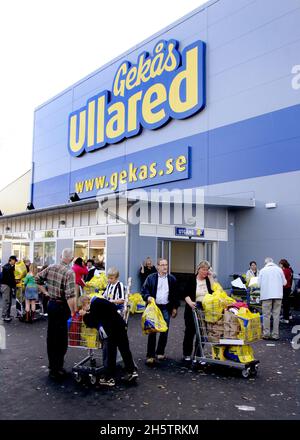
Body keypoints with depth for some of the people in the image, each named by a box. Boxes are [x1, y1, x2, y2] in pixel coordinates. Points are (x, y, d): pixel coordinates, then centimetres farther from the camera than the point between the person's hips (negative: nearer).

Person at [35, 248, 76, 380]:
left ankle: (52, 366, 30)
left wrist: (45, 292, 16)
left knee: (51, 336, 17)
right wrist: (73, 312, -20)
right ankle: (57, 369, 10)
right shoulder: (69, 272, -20)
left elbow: (38, 279, 11)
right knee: (61, 339, 4)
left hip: (51, 304, 7)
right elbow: (70, 295, -27)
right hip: (62, 307, -7)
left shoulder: (51, 267, 0)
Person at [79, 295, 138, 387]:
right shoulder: (99, 301, 13)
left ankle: (109, 378, 12)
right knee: (125, 349, 15)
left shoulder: (94, 305, -12)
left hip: (113, 328, -9)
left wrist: (85, 315, 4)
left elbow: (92, 324, -11)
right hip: (120, 324, 9)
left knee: (111, 352, 2)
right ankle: (132, 371, 20)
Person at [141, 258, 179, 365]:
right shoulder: (151, 278, 2)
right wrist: (148, 297, -18)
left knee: (164, 331, 6)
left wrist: (175, 307, 9)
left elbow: (175, 294, 12)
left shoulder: (172, 279, 8)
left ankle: (160, 352, 23)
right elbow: (144, 290, 1)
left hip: (166, 308, 2)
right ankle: (150, 355, 2)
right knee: (152, 331, -3)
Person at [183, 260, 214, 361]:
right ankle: (187, 354, 19)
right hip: (193, 309, -2)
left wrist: (211, 277, -9)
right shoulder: (192, 280, -3)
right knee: (190, 331, 5)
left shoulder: (209, 280, 5)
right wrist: (190, 302, -24)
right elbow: (186, 294, -6)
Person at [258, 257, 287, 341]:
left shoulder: (262, 270, 2)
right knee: (276, 315, 6)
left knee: (266, 315, 5)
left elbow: (259, 283, 2)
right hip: (278, 294, 1)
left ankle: (266, 334, 7)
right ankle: (275, 335, 8)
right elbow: (284, 282, 9)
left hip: (266, 295, -1)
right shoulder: (279, 269, 5)